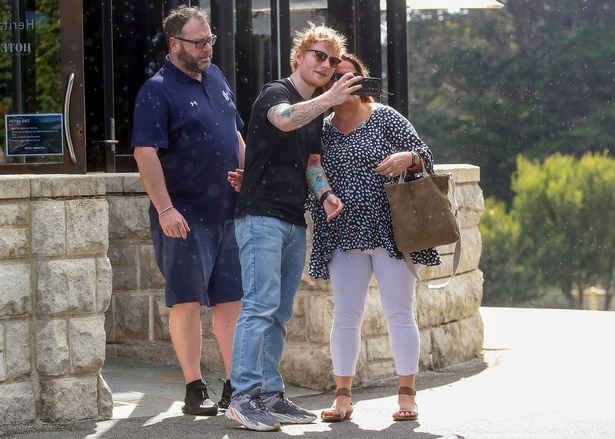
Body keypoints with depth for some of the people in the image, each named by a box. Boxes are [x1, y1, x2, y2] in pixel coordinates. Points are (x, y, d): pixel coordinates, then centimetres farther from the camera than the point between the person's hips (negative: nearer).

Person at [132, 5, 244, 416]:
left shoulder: (216, 78, 13)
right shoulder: (158, 91, -10)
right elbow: (146, 152, -17)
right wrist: (165, 209, -23)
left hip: (229, 212, 7)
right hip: (185, 218, -7)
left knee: (232, 300, 7)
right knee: (188, 301, -2)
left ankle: (236, 384, 13)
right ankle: (195, 389, 5)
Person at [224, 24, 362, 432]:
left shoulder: (317, 111, 20)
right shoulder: (275, 93, -5)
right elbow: (285, 119, -28)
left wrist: (325, 193, 3)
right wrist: (329, 99, -35)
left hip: (295, 222, 9)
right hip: (262, 216, -8)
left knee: (279, 314, 9)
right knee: (261, 306, -14)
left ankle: (270, 395, 12)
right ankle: (243, 397, -15)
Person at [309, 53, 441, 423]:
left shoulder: (385, 118, 2)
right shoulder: (321, 131, 9)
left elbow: (425, 156, 2)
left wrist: (407, 158, -21)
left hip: (391, 234, -2)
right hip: (345, 239, 2)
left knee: (399, 314, 1)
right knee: (346, 318, 5)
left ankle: (407, 395, 9)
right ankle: (343, 396, 12)